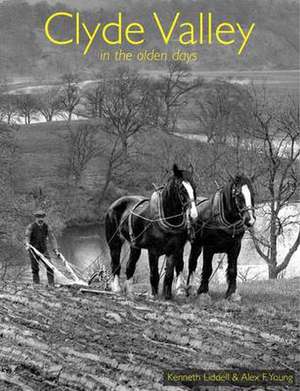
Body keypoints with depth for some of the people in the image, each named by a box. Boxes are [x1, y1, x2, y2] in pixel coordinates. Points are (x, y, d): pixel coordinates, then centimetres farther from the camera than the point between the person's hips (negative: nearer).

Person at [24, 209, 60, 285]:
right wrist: (27, 244, -40)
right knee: (35, 268, 0)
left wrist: (55, 250, -5)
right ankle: (36, 283, 10)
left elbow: (52, 238, 2)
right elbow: (27, 236, -20)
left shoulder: (46, 227, 2)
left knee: (49, 266, -11)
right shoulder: (31, 226, -7)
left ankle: (51, 283, -8)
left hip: (44, 249, 2)